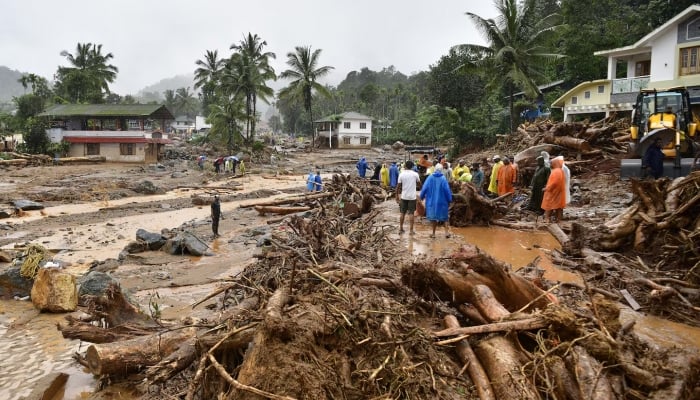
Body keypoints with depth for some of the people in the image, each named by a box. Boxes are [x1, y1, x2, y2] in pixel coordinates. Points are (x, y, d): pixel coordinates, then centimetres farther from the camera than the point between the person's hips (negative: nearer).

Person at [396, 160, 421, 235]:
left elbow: (398, 186, -3)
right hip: (412, 196, -1)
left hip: (403, 196, 1)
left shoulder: (401, 174, -5)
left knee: (402, 213, 12)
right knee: (411, 213, 3)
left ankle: (401, 228, 18)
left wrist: (397, 195, 7)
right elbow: (418, 183, 8)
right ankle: (411, 230, 3)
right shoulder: (415, 174, -6)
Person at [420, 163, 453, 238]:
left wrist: (422, 197, 9)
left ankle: (433, 233, 12)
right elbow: (447, 190, -8)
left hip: (431, 201, 1)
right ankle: (446, 232, 7)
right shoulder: (443, 178, -9)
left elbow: (424, 188, -5)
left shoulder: (430, 177, -7)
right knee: (444, 217, 13)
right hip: (442, 201, 0)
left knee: (433, 217, 10)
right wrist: (449, 200, 2)